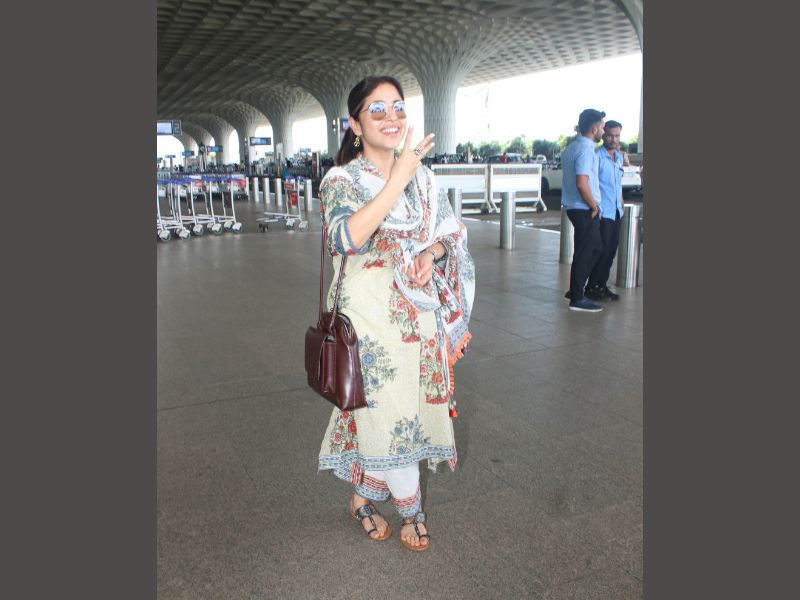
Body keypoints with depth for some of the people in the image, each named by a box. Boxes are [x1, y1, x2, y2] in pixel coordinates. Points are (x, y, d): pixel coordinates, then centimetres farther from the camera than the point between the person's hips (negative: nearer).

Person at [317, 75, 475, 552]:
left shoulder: (423, 176, 8)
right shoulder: (343, 180, -8)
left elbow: (452, 231, 13)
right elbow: (347, 236, -28)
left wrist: (434, 252, -9)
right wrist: (398, 178, -30)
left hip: (418, 312, 5)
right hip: (370, 315, -4)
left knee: (379, 411, 13)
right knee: (389, 410, 0)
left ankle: (363, 497, 35)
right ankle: (412, 509, 24)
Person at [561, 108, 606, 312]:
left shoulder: (571, 148, 14)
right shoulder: (586, 150, -17)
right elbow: (582, 183, -26)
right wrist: (594, 206, -13)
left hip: (575, 207, 10)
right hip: (585, 210, -10)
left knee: (595, 248, 20)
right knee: (585, 253, -1)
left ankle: (575, 290, 26)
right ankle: (577, 299, 7)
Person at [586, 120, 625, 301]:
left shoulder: (619, 156, 16)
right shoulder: (597, 156, -9)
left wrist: (621, 205, 20)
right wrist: (596, 207, -20)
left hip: (616, 212, 8)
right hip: (602, 212, -8)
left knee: (611, 250, 10)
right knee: (602, 250, -6)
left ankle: (602, 285, 20)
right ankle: (593, 287, 5)